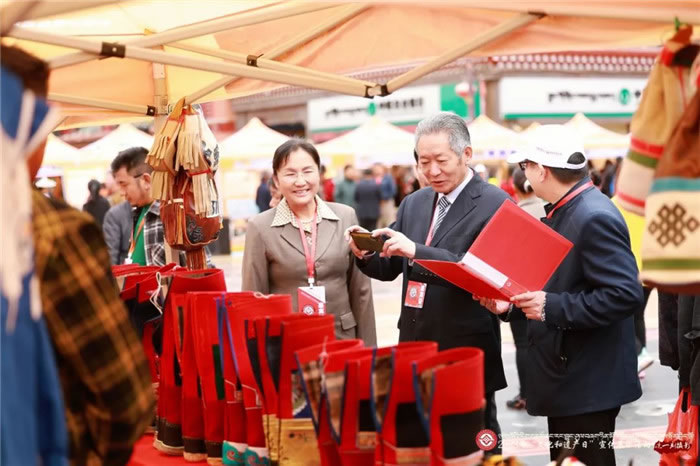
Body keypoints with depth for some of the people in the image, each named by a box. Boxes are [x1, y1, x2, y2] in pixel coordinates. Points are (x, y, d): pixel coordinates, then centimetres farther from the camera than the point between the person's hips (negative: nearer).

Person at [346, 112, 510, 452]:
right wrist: (366, 254, -9)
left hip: (466, 350, -6)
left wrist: (416, 251, -28)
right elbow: (390, 269, 13)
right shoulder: (413, 204, 11)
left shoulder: (495, 205, -11)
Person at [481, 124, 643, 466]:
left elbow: (626, 295, -27)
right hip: (564, 376, 10)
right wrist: (511, 305, 3)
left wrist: (551, 307, -26)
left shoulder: (595, 218, -20)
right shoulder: (561, 211, 11)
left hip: (589, 384, -10)